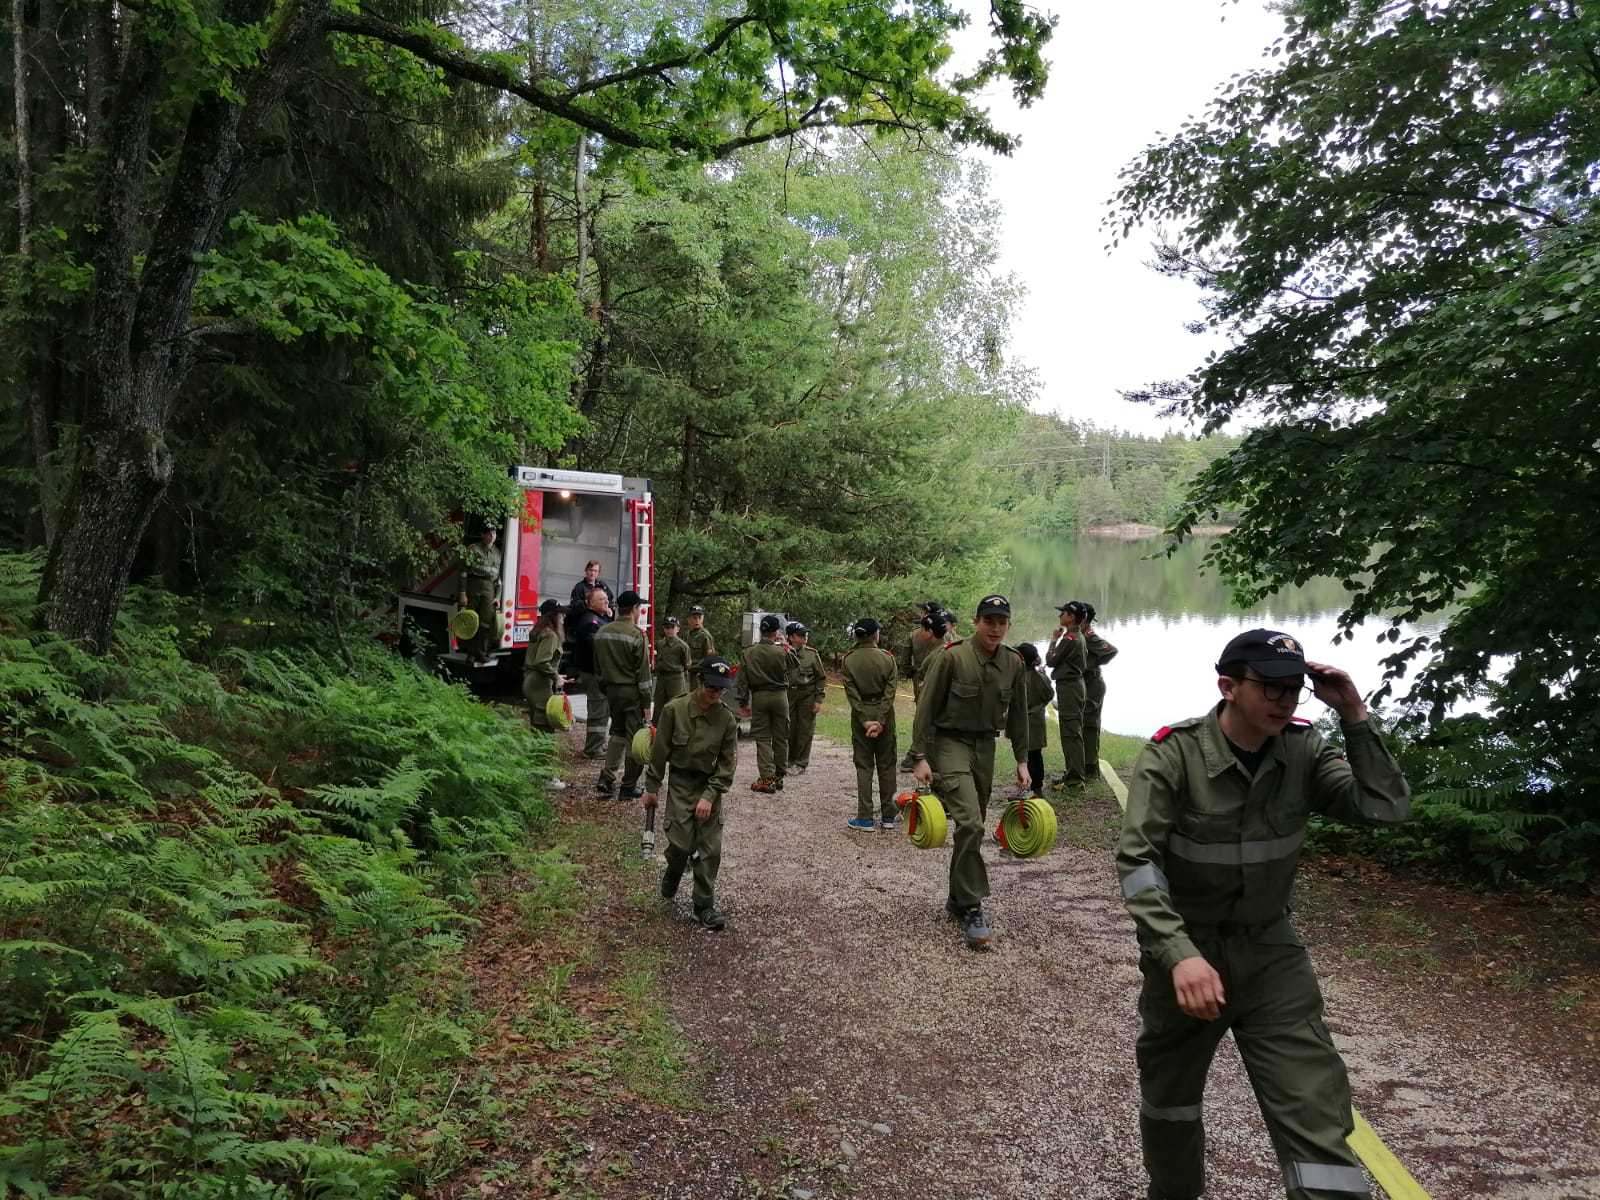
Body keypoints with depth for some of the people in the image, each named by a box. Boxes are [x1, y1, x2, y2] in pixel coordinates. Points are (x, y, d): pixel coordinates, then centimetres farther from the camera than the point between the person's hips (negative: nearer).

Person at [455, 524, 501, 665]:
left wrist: (497, 596, 14)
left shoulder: (497, 552, 17)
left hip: (489, 590, 4)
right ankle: (470, 653, 5)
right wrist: (462, 593, -11)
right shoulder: (473, 549, 1)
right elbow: (464, 570, -4)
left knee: (485, 623, -2)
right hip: (473, 586, -4)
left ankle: (481, 654, 3)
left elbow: (498, 576, 20)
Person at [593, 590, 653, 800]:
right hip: (632, 692, -6)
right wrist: (647, 703, -10)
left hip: (611, 690, 6)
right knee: (635, 739, 4)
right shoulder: (637, 635, -16)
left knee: (618, 732, 21)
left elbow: (598, 666, 13)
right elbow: (643, 673, -15)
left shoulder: (601, 633, 5)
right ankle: (628, 787, 9)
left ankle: (606, 777, 13)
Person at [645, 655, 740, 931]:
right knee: (682, 843, -7)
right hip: (680, 783, -2)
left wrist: (709, 796, -12)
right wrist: (651, 787, 2)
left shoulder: (727, 719, -7)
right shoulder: (675, 710, -11)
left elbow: (727, 763, -4)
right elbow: (659, 751, -2)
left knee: (711, 848, 0)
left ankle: (704, 906, 13)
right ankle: (673, 873, 29)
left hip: (710, 785, 2)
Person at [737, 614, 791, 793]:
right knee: (780, 738, 10)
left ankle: (767, 778, -4)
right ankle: (779, 777, 16)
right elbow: (788, 675, 4)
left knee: (762, 738, 4)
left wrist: (743, 702, 5)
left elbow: (742, 680, -2)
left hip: (759, 697, 1)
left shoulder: (748, 653, -4)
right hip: (780, 697, -1)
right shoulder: (782, 652, -10)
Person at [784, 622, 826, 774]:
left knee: (805, 731, 1)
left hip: (807, 696, 0)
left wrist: (819, 700, -1)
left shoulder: (812, 654, 2)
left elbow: (821, 678, 4)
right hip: (788, 695, 0)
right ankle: (789, 761, 20)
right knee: (789, 730, 4)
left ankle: (801, 764, 11)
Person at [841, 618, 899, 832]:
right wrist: (881, 720, -12)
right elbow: (889, 692, -11)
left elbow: (852, 694, -9)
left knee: (863, 766, 5)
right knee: (886, 765, 10)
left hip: (860, 715, 0)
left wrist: (865, 720, -9)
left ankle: (865, 818, 4)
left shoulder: (848, 660, -4)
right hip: (884, 714, 0)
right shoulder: (887, 658, -5)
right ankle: (888, 815, 16)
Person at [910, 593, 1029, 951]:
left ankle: (957, 901, 27)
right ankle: (972, 908, -11)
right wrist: (921, 757, -14)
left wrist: (1022, 761, 11)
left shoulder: (1014, 663, 3)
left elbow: (1018, 715, 13)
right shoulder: (951, 657, -13)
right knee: (969, 823, -19)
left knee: (972, 828, 11)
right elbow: (926, 708, -10)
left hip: (985, 747, 6)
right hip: (950, 743, -6)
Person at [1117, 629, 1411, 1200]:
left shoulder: (1303, 750, -8)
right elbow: (1136, 861, -26)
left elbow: (1389, 807, -13)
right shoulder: (1172, 754, -20)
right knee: (1169, 1103, 20)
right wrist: (1180, 955, -39)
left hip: (1270, 953, 2)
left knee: (1317, 1116, -7)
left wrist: (1355, 718, -22)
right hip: (1183, 949, -2)